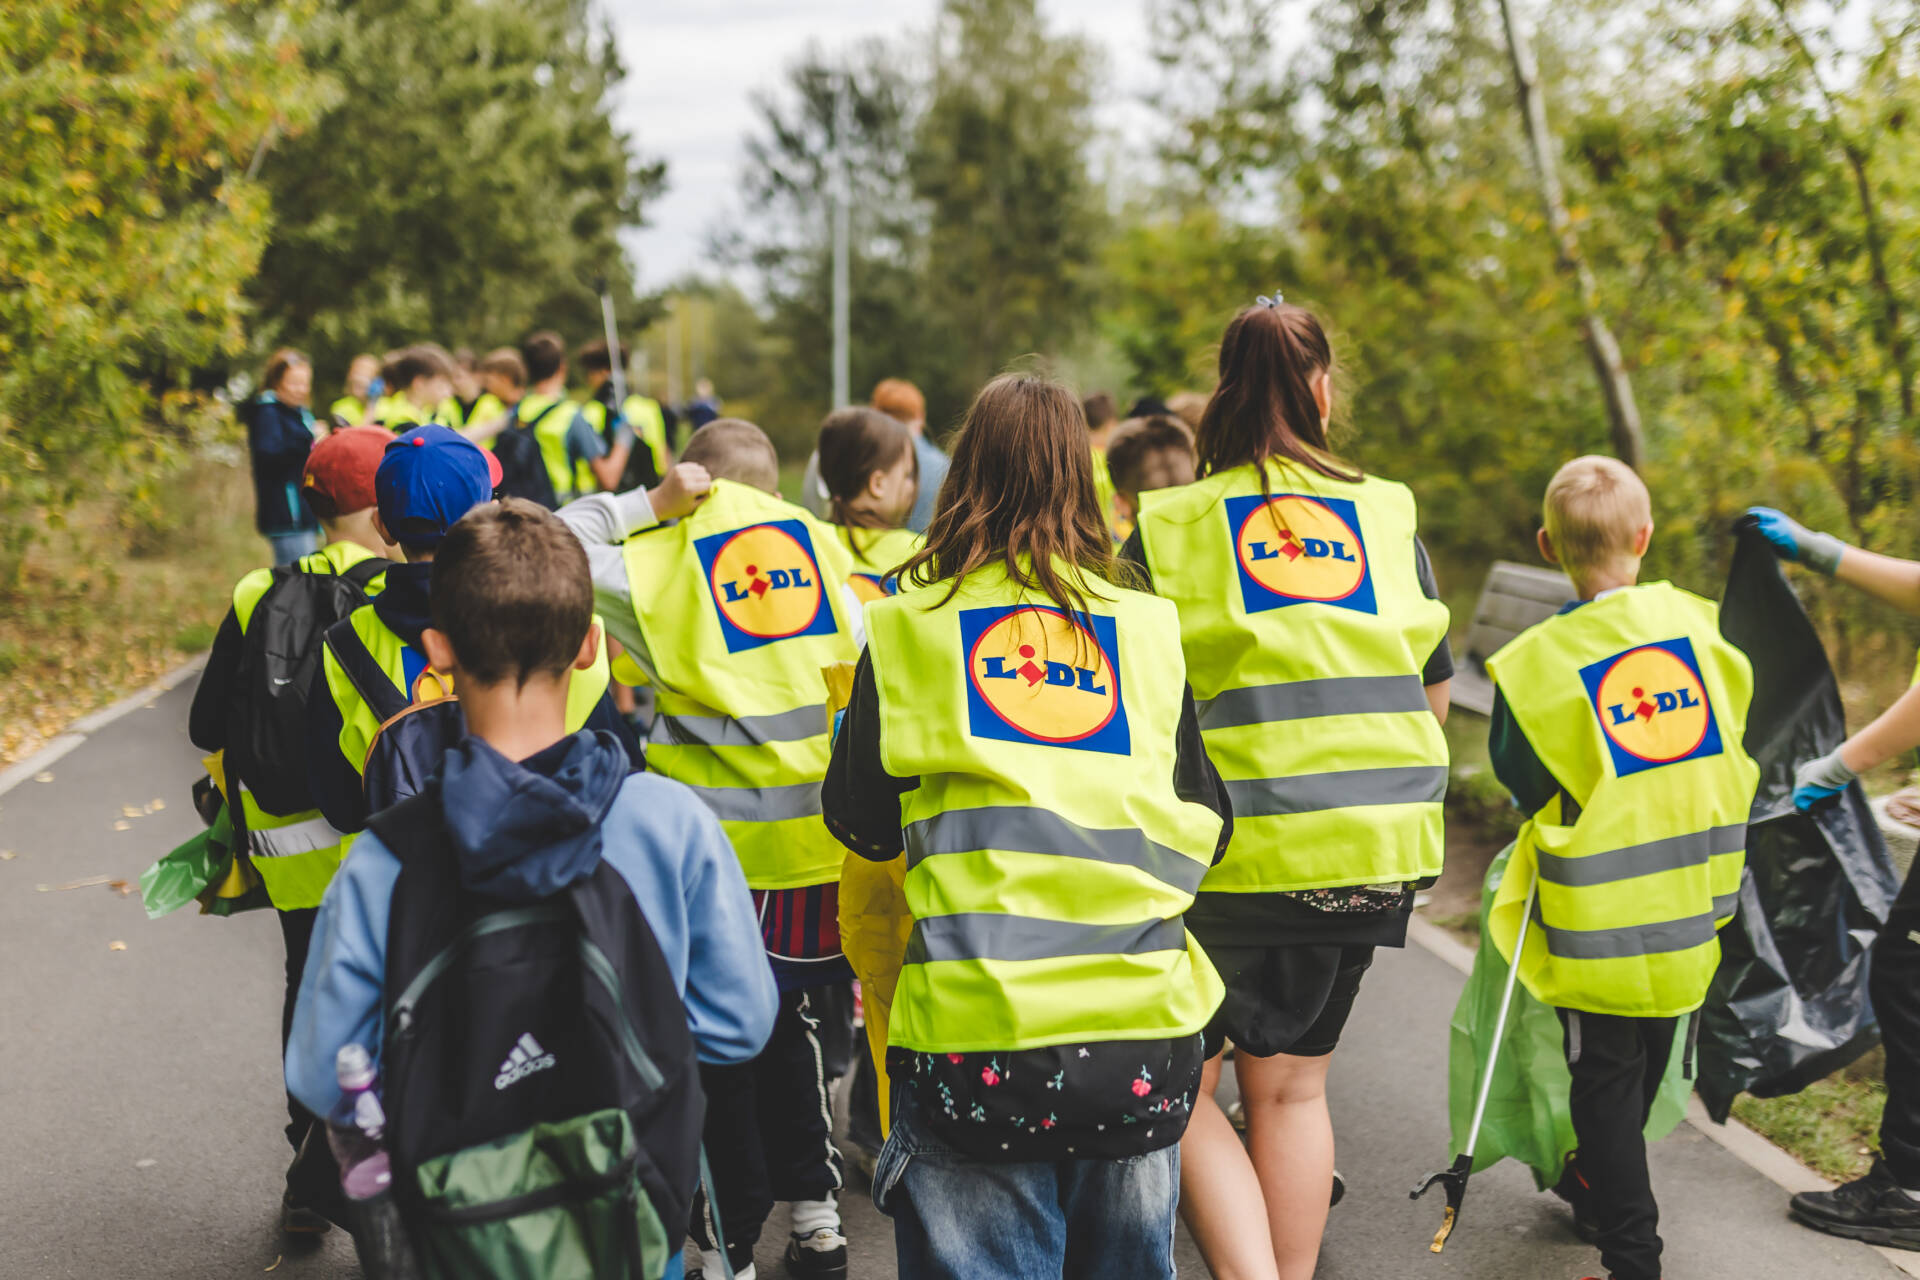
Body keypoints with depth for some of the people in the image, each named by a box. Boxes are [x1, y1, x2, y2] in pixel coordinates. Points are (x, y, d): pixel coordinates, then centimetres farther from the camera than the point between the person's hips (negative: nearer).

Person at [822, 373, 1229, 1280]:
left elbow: (859, 820, 8)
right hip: (1141, 1031, 3)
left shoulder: (910, 627, 1)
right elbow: (1206, 826, 12)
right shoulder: (1149, 628, 7)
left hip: (977, 1040, -2)